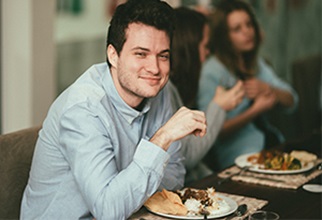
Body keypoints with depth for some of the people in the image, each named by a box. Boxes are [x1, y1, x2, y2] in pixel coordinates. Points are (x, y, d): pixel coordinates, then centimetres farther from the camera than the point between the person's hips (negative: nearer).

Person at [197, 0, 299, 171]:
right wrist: (255, 110, -18)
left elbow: (290, 102, 13)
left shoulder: (256, 62, 16)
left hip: (272, 144, 8)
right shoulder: (211, 72, -8)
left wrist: (267, 89, -9)